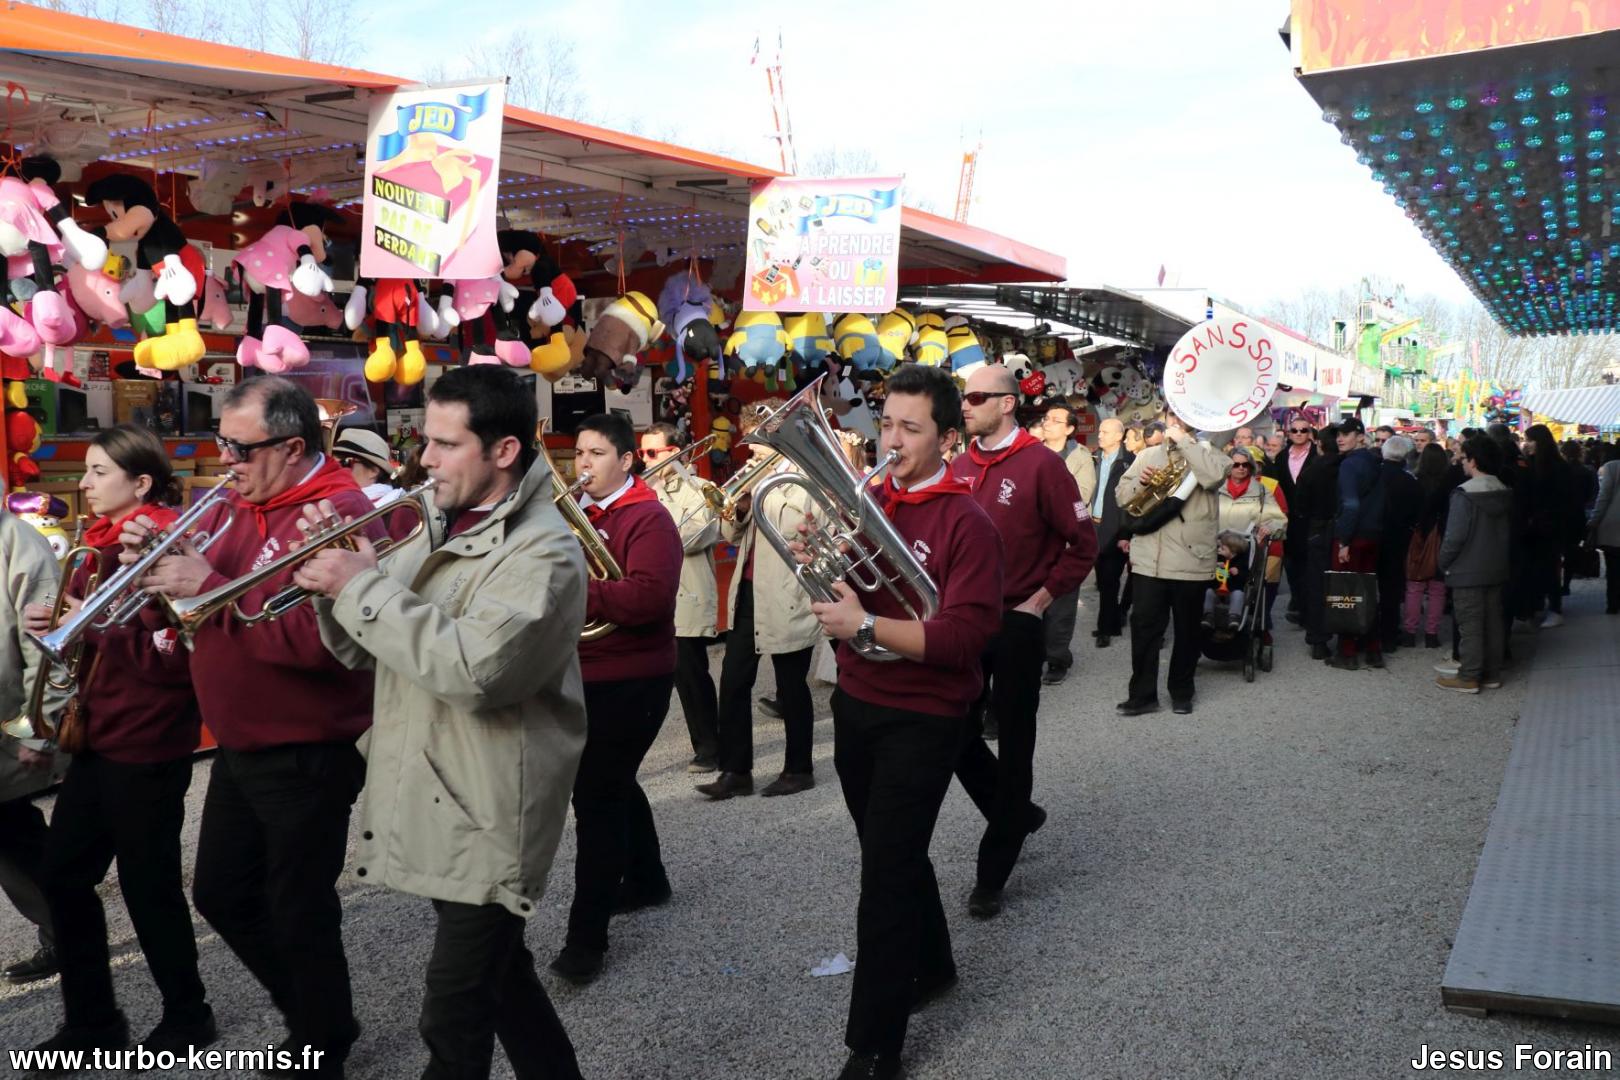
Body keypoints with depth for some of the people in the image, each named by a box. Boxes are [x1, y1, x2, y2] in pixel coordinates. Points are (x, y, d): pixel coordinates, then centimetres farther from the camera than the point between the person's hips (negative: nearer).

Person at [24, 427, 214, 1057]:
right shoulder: (101, 545, 10)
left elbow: (175, 658, -23)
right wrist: (54, 622, 1)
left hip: (147, 749, -9)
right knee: (63, 876, 13)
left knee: (148, 886, 4)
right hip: (97, 740, 9)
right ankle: (91, 1018, 29)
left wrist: (95, 624, -25)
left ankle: (187, 1016, 24)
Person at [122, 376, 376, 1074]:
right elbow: (166, 609, 12)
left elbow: (315, 639, -31)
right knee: (220, 894, 21)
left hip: (306, 756, -9)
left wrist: (213, 586, -27)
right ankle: (309, 1011, 41)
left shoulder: (341, 514, -19)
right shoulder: (235, 505, 7)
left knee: (299, 915, 6)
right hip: (239, 748, 9)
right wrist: (154, 562, -9)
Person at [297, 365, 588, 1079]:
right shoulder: (437, 534, 10)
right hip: (432, 807, 9)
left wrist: (362, 586, -24)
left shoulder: (542, 551, -18)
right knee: (498, 973, 22)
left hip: (484, 821, -9)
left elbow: (473, 671, -32)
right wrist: (336, 577, -6)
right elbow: (361, 652, 13)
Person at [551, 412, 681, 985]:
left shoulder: (648, 520, -13)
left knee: (596, 798, -8)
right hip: (580, 675, 8)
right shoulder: (571, 513, 11)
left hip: (629, 681, -8)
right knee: (613, 785, 21)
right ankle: (646, 880, 41)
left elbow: (648, 597, -27)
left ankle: (586, 936, -1)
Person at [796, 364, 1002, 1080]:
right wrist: (819, 563, -13)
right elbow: (841, 590, 9)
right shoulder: (866, 501, 4)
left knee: (886, 876, -4)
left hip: (922, 720, -6)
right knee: (893, 854, 21)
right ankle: (931, 966, 45)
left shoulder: (966, 524, -15)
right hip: (855, 704, 7)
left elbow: (965, 636, -23)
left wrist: (865, 627, -29)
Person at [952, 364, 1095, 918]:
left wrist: (1039, 601, -9)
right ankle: (1017, 814, 36)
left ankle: (992, 874, 17)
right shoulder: (960, 466, 7)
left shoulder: (1041, 464, -11)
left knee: (1013, 744, 5)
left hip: (1016, 625, -6)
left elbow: (1083, 544, -8)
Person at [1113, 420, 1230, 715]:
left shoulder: (1208, 453, 2)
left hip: (1190, 559, -2)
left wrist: (1184, 440, -14)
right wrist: (1140, 482, -9)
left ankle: (1182, 692, 24)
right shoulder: (1147, 455, 13)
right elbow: (1122, 495, 12)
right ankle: (1142, 695, 8)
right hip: (1148, 558, 2)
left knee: (1187, 630, 10)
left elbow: (1214, 476, -21)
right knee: (1143, 627, 0)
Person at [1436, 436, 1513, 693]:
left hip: (1468, 571, -7)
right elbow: (1509, 530, 14)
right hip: (1497, 568, 7)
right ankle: (1492, 673, 20)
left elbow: (1455, 535, -19)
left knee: (1470, 625, -2)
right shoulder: (1504, 493, 6)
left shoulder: (1465, 494, -18)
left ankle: (1469, 677, 2)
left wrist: (1444, 562, -6)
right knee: (1493, 622, 13)